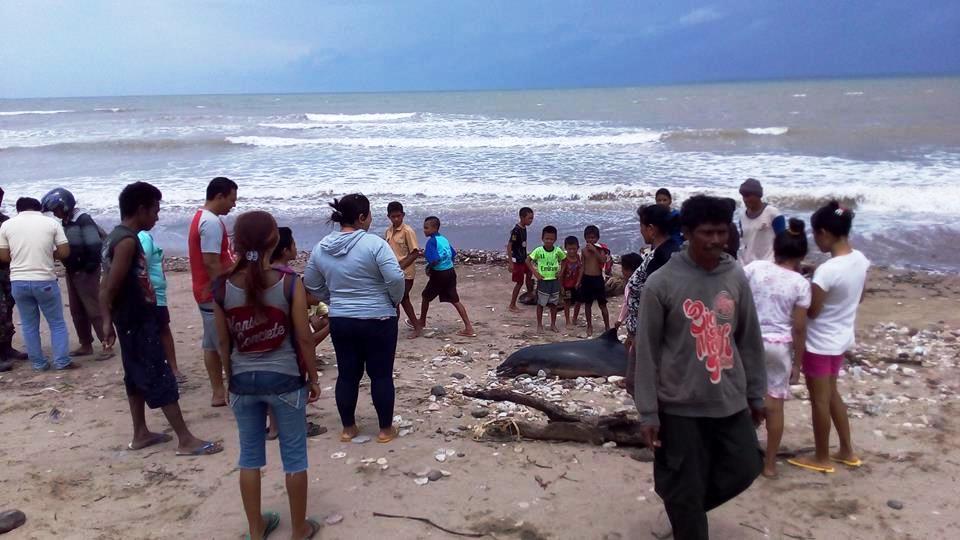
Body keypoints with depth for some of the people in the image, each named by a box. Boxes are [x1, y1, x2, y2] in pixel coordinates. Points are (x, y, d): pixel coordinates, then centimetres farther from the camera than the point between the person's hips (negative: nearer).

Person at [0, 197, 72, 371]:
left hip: (19, 282, 2)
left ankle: (38, 363, 18)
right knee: (57, 323, 9)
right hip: (45, 281, -2)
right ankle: (62, 361, 9)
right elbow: (65, 252, -3)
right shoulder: (52, 223, -2)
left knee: (29, 325, 13)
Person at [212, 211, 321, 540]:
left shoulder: (222, 288, -7)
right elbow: (304, 339, -9)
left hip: (243, 381, 3)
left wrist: (231, 378, 17)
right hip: (285, 379, -3)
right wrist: (313, 378, 4)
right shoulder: (289, 283, -15)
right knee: (294, 456, 12)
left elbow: (223, 343, 2)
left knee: (250, 456, 17)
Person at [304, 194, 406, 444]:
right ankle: (386, 429, 16)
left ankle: (348, 428, 24)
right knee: (381, 375, 7)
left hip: (340, 321, 5)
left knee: (347, 374, 14)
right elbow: (395, 278, -22)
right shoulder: (374, 243, -16)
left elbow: (312, 285, 11)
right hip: (377, 320, -5)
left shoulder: (321, 248, 2)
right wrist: (395, 301, -3)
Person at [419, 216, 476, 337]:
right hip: (450, 272, 7)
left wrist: (428, 268, -9)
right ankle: (469, 328, -2)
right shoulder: (444, 239, 10)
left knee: (426, 297, 16)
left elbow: (434, 259, -25)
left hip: (439, 274, -7)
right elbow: (453, 255, 17)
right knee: (455, 300, 6)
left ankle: (422, 322, 34)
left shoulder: (432, 241, -15)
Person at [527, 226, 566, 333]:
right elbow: (528, 260, -7)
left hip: (555, 281, 3)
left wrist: (561, 271, 0)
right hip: (543, 281, -3)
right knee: (540, 304, 5)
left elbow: (565, 260, 12)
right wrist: (535, 273, -11)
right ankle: (539, 325, 16)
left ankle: (553, 325, 23)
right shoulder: (539, 250, -11)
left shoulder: (558, 251, -3)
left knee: (554, 304, 11)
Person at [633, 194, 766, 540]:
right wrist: (648, 413, -10)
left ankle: (687, 507, 39)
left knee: (743, 470, 15)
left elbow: (749, 340, 10)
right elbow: (646, 352, -9)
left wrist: (756, 394, 12)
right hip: (681, 407, -4)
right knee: (685, 491, 5)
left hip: (731, 403, 5)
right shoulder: (661, 284, -13)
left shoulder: (736, 277, 1)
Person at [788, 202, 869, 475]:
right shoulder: (860, 259, -5)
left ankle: (822, 459, 24)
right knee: (831, 394, 24)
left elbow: (812, 311, -19)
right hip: (842, 338, 8)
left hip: (820, 343, -8)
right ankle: (847, 451, 34)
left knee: (819, 400, 9)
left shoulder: (826, 270, -29)